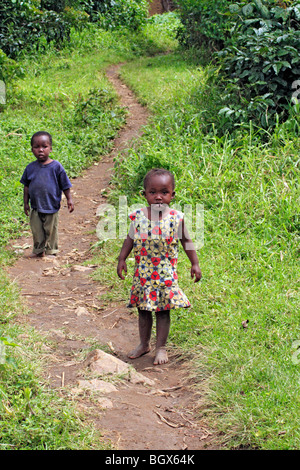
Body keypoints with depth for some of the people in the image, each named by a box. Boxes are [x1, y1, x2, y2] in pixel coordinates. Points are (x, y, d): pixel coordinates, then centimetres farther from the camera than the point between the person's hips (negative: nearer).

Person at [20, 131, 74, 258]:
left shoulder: (56, 166, -8)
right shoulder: (30, 168, -1)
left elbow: (65, 185, -1)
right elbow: (26, 186, 9)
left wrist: (69, 199, -1)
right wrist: (26, 202, 9)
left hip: (51, 206, -2)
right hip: (35, 207, 3)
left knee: (51, 230, 9)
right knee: (36, 231, 11)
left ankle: (51, 251, 26)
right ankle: (38, 250, 28)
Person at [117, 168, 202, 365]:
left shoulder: (176, 218, -8)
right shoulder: (138, 217, -5)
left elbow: (186, 241, 3)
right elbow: (130, 240, 8)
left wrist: (195, 263, 0)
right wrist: (121, 260, 3)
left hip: (166, 274, -2)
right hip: (143, 273, 2)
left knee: (163, 311, 6)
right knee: (143, 310, 14)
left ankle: (161, 347, 22)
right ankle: (144, 344, 32)